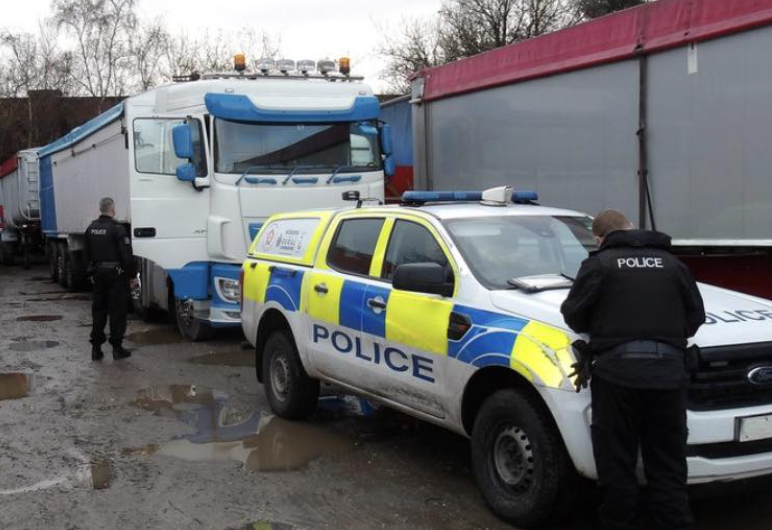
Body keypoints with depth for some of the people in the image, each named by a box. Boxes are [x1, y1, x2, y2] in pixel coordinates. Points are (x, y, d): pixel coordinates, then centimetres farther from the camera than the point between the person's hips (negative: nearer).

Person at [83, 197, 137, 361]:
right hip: (116, 274, -6)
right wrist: (132, 275, -7)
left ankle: (96, 348, 13)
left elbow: (86, 254, 14)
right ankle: (117, 348, 1)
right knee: (117, 311, 0)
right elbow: (126, 255, -16)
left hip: (98, 274, 6)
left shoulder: (91, 229, 8)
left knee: (98, 310, 12)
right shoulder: (117, 228, -14)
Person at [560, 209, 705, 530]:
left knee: (617, 463, 6)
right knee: (668, 466, 11)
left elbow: (574, 314, 3)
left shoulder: (600, 263, 4)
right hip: (668, 370, 4)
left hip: (618, 370, -3)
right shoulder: (671, 263, 16)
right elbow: (696, 315, 17)